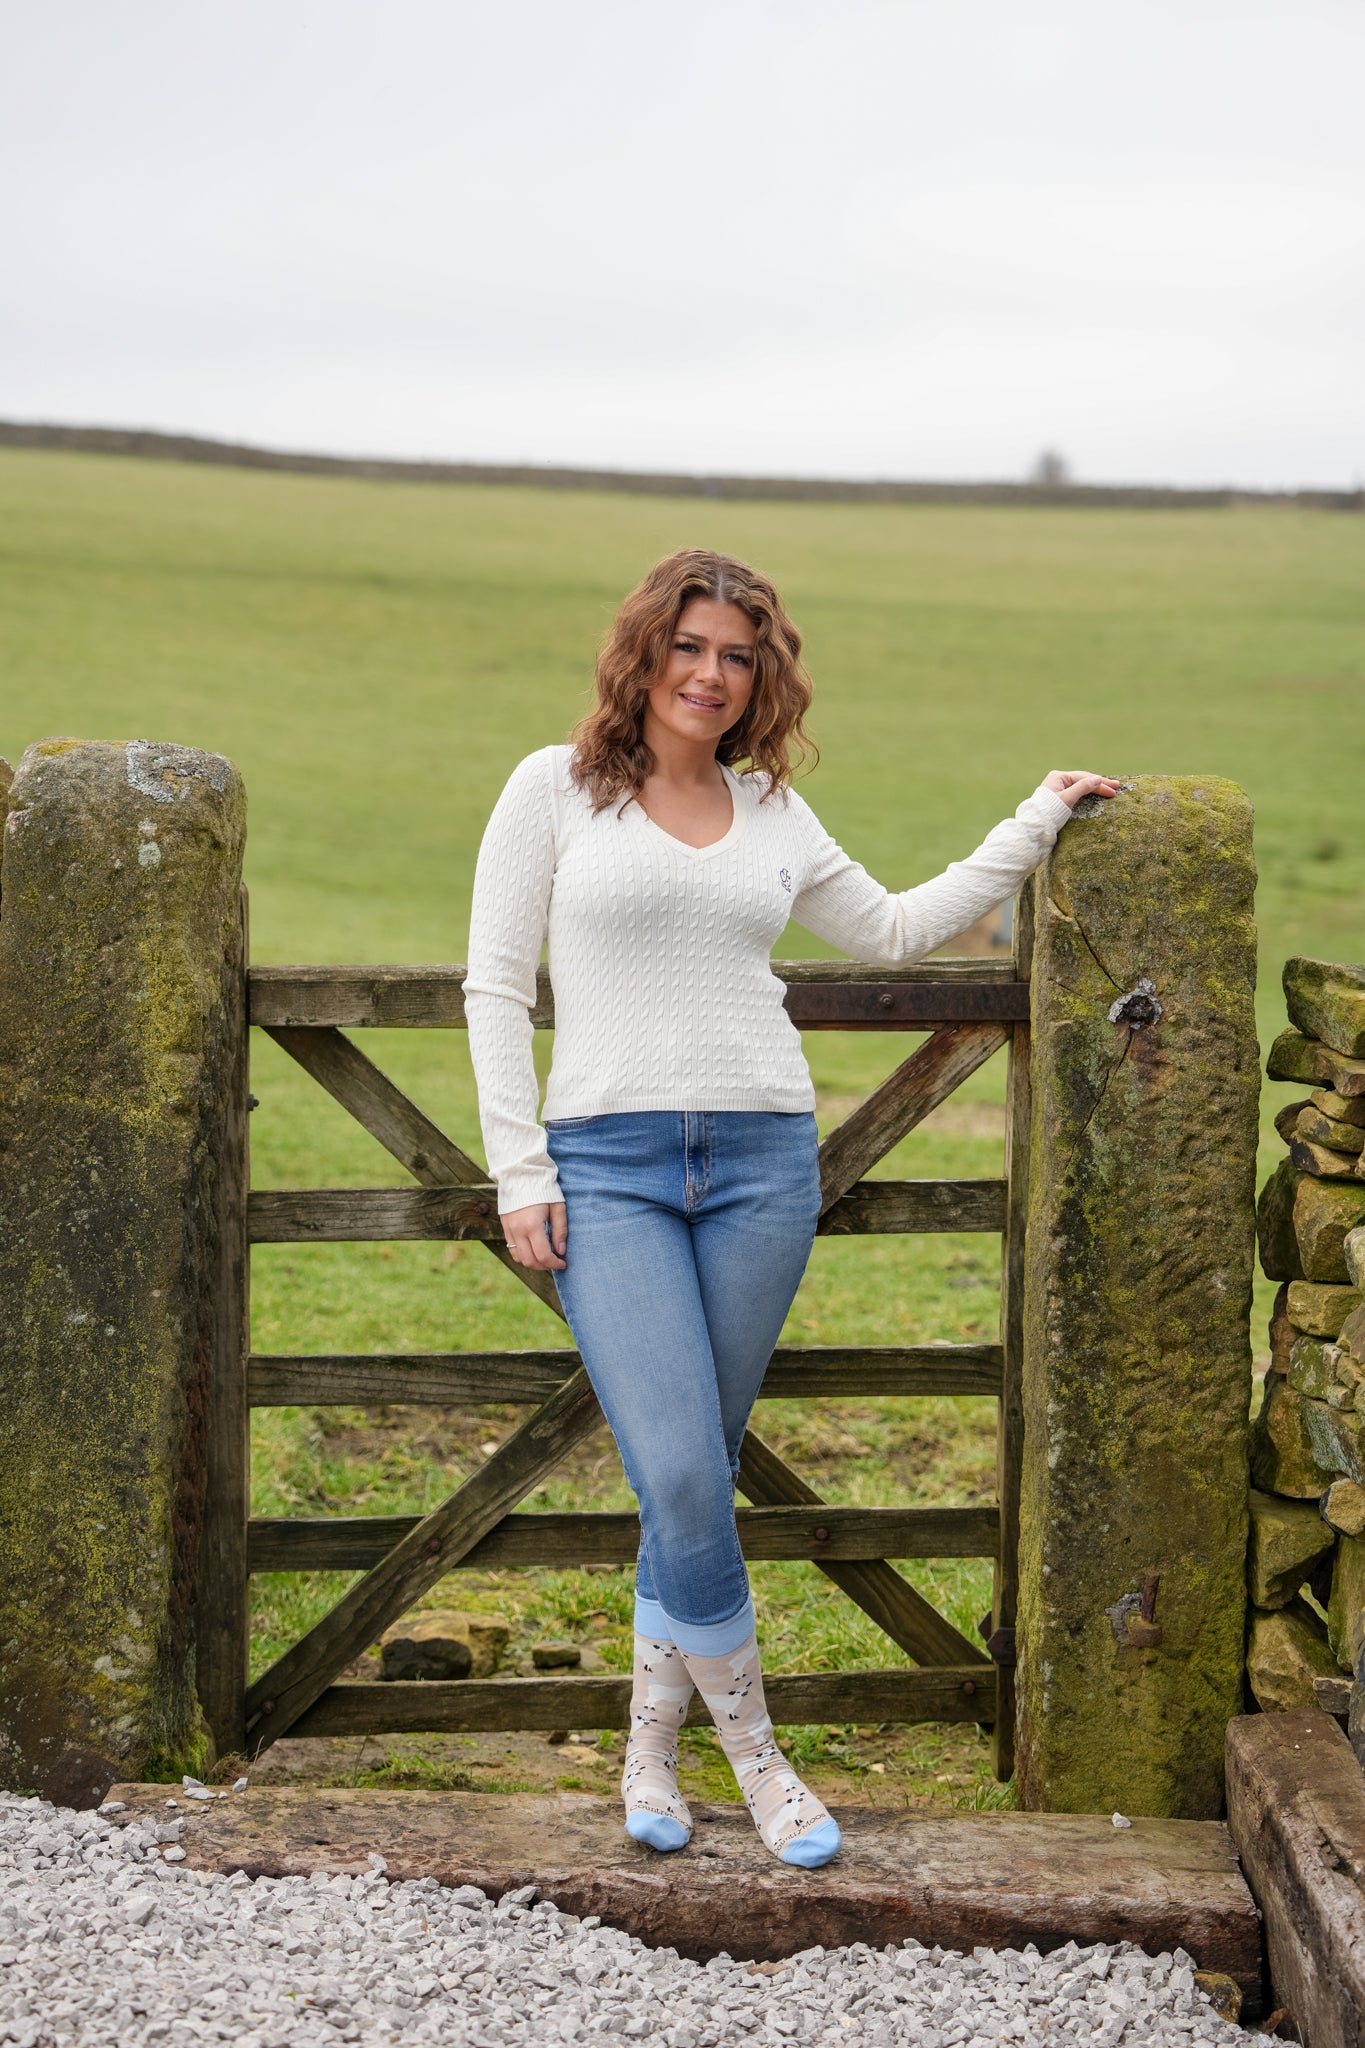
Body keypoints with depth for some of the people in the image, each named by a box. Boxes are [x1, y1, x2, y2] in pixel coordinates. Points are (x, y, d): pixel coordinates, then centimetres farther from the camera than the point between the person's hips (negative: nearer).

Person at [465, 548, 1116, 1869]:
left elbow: (897, 931, 25)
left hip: (762, 1163, 3)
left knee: (697, 1475, 6)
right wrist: (520, 1174, -5)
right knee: (680, 1478, -12)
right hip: (609, 1165, -3)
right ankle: (752, 1751, 6)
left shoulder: (772, 811, 13)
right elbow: (496, 986, 2)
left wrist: (1034, 825, 23)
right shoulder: (553, 790, 3)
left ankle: (649, 1744, 23)